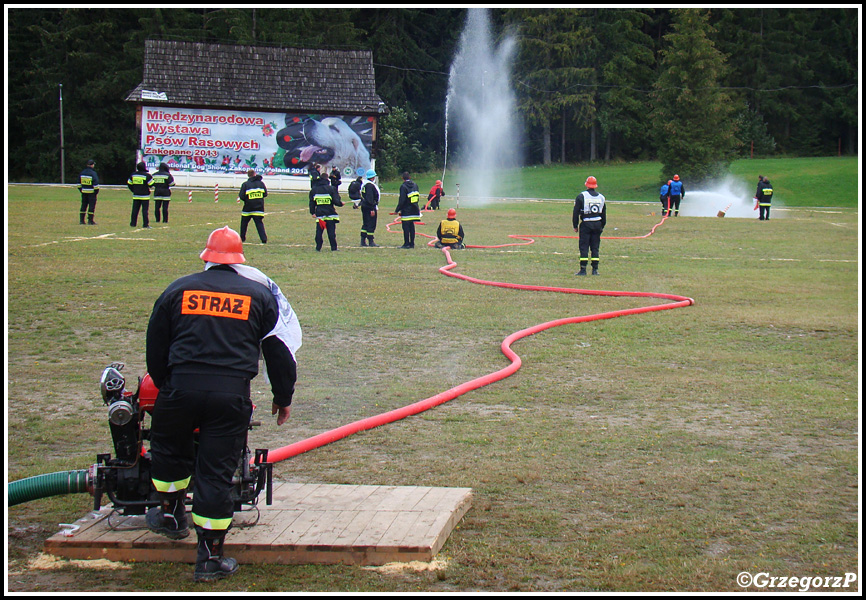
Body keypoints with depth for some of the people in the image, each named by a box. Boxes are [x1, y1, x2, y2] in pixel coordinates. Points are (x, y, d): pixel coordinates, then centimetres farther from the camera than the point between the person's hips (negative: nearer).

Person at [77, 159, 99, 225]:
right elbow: (96, 184, -14)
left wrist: (81, 190, 19)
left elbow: (79, 183, 13)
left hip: (84, 192, 6)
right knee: (92, 206, 0)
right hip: (91, 192, -6)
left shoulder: (82, 173, 8)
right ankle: (90, 220, 0)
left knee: (83, 205, 12)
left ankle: (81, 220, 12)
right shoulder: (93, 173, -11)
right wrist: (96, 191, -5)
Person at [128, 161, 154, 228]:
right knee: (145, 210, -3)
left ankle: (133, 223, 12)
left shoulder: (133, 175, 5)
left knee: (135, 210, 10)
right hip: (145, 196, -5)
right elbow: (151, 184, -10)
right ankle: (146, 224, -5)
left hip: (136, 196, 5)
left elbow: (129, 184, 12)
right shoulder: (147, 175, -12)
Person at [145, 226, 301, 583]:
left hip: (181, 388, 0)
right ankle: (210, 559, 6)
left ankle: (171, 514, 40)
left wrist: (165, 386, 31)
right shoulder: (260, 295, 10)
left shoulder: (178, 290, 11)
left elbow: (155, 348, 17)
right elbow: (279, 352, 13)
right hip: (232, 393, 0)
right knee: (217, 471, 3)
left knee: (168, 447, 27)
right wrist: (283, 397, 24)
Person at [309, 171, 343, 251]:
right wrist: (341, 203, 12)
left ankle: (318, 247, 5)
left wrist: (312, 212, 16)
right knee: (331, 231, 3)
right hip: (330, 214, -2)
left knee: (319, 231, 7)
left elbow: (311, 202, 9)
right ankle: (333, 247, 4)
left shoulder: (314, 189, 6)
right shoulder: (331, 189, -5)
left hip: (319, 214, 2)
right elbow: (336, 201, -8)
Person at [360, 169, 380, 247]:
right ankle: (371, 241, -3)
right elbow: (370, 198, -22)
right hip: (370, 208, -10)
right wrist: (372, 209, -21)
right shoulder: (370, 185, -17)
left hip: (364, 207, 10)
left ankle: (363, 241, 17)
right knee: (371, 225, -5)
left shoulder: (365, 184, 14)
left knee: (365, 224, 14)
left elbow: (362, 196, 20)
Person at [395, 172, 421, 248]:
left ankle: (406, 243, -3)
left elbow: (402, 200, -16)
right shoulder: (415, 185, 7)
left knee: (406, 227, -2)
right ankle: (412, 243, 14)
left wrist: (397, 210, -9)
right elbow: (418, 196, 13)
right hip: (414, 210, 7)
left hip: (406, 210, -7)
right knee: (412, 227, 12)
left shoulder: (403, 186, -13)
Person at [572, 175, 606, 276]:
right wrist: (602, 226, 22)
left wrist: (575, 226, 3)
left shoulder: (581, 196, -4)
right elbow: (604, 214, 15)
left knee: (583, 247, -2)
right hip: (597, 224, 4)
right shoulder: (601, 197, 10)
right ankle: (595, 269, 6)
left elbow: (576, 212, -4)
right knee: (595, 247, 8)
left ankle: (583, 269, -5)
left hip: (585, 224, -4)